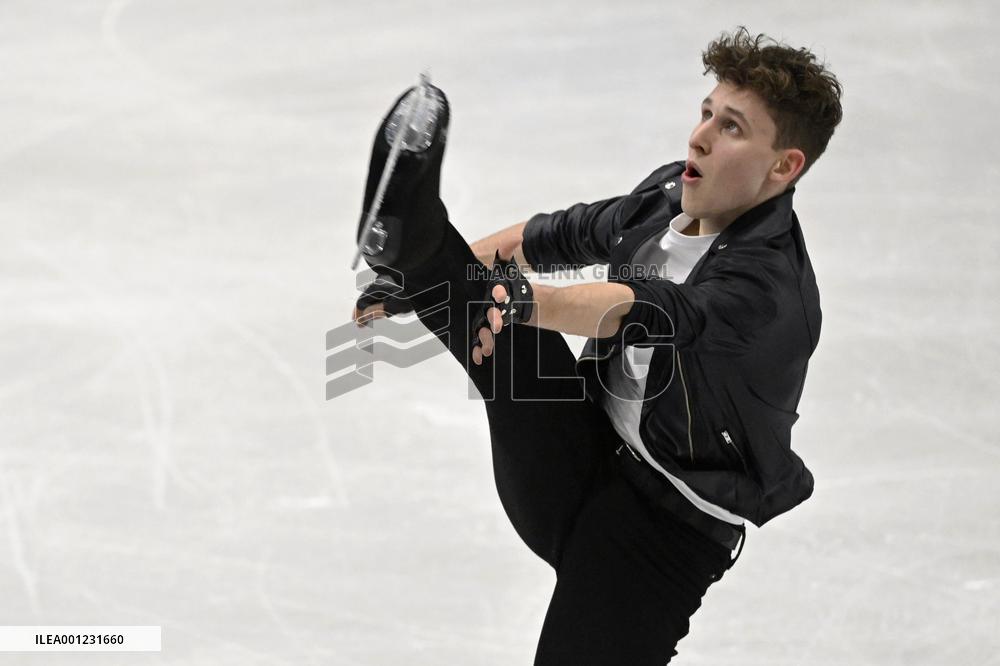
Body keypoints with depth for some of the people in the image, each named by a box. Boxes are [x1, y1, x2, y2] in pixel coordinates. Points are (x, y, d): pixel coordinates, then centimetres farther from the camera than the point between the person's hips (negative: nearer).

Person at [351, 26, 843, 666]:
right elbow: (550, 237, 19)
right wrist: (421, 282, 21)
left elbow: (643, 311, -41)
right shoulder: (667, 195, 2)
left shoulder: (769, 284, -23)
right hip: (577, 466, 6)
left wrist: (531, 301, -59)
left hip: (664, 523, -6)